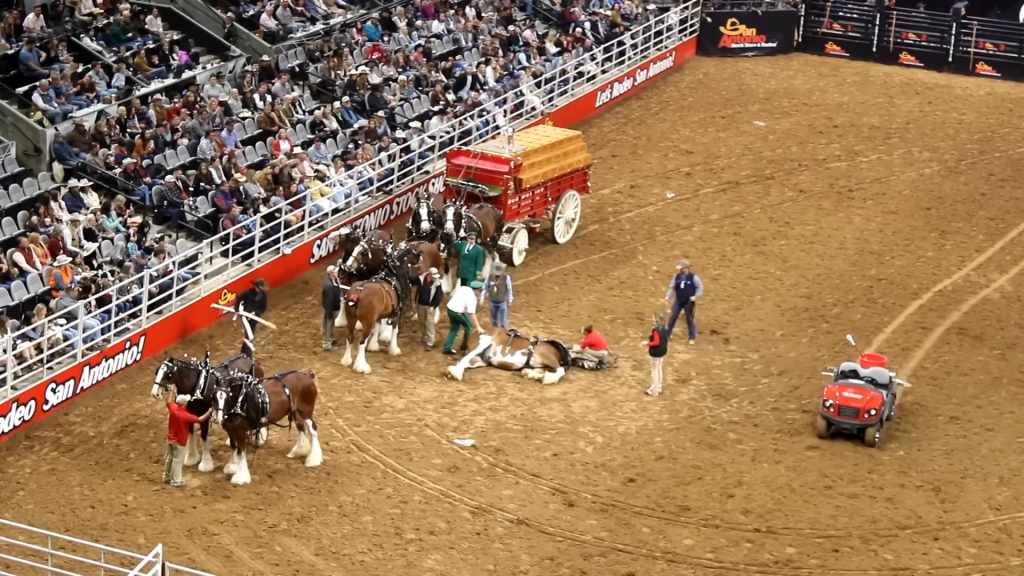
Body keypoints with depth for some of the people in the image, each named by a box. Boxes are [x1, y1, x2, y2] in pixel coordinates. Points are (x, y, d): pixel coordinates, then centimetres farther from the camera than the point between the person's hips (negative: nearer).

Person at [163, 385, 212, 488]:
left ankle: (167, 477, 33)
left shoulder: (173, 408, -12)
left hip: (170, 438, 7)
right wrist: (210, 411, -11)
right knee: (177, 461, 3)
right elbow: (200, 419, -21)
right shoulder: (186, 416, -29)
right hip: (179, 442, -7)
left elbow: (169, 402, 12)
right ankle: (176, 481, 11)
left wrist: (172, 391, 26)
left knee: (169, 458, 20)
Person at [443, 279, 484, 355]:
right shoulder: (472, 298, -19)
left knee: (455, 327, 23)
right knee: (469, 326, 14)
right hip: (457, 312, -7)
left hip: (450, 308, 7)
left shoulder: (463, 288, 3)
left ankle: (447, 348, 22)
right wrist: (478, 327, -25)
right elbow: (471, 314, -24)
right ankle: (464, 346, 23)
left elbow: (452, 296, 14)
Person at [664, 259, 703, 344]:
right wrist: (668, 296, -9)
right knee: (673, 317, 4)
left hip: (689, 302, -4)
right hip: (678, 300, 4)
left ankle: (692, 337, 17)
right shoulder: (677, 276, -3)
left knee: (689, 319, 6)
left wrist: (696, 296, -17)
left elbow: (700, 287, -8)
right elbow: (672, 287, 4)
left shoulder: (693, 277, -16)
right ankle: (667, 334, 17)